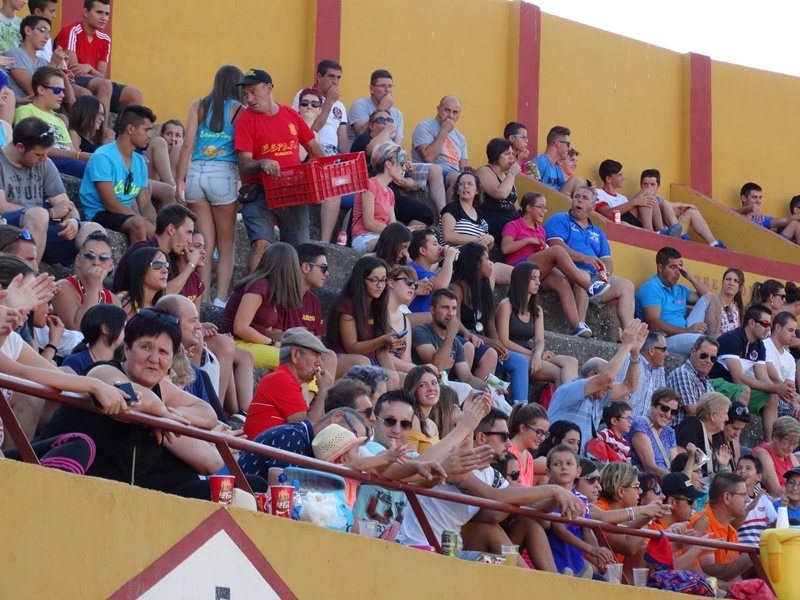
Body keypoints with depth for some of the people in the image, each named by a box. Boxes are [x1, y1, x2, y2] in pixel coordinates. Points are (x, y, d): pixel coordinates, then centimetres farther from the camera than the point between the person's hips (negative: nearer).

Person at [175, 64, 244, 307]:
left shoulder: (199, 106, 9)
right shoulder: (239, 110, 2)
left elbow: (188, 144, 3)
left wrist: (179, 181, 5)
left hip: (196, 172, 3)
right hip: (224, 175, -3)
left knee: (206, 243, 9)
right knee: (226, 244, 7)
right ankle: (221, 299, -4)